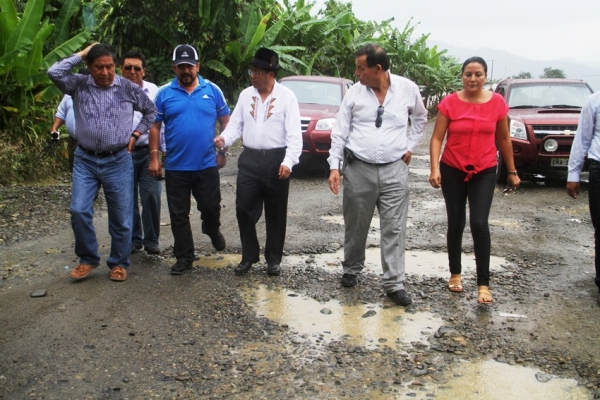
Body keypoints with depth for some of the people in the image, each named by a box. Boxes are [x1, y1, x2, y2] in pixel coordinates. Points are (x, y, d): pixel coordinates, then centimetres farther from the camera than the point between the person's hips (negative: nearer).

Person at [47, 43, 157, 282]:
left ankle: (119, 263, 20)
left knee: (121, 216, 4)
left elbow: (151, 111, 13)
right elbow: (54, 72, -16)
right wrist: (80, 54, -7)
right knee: (79, 211, -7)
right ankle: (88, 259, 14)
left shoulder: (128, 88, 0)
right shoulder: (78, 86, 1)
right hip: (85, 160, 1)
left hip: (118, 161, -1)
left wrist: (135, 134, 3)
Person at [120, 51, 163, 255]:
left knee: (152, 198, -4)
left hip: (148, 152, 0)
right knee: (128, 200, 9)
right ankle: (133, 239, 25)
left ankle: (151, 241, 11)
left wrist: (165, 150, 7)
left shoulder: (153, 91, 4)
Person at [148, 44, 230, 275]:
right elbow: (155, 127, 3)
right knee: (179, 215, 7)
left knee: (211, 207, 7)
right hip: (176, 167, 1)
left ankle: (212, 230, 42)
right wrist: (154, 158, -3)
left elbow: (225, 122, 7)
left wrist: (223, 152, 2)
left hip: (207, 165, 0)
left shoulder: (212, 90, 2)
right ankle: (184, 258, 20)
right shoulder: (164, 93, 1)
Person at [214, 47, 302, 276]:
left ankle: (273, 259, 22)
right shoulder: (246, 95, 9)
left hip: (276, 161, -3)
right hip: (249, 159, 4)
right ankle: (248, 256, 19)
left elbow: (294, 133, -9)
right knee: (244, 210, 3)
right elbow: (236, 124, 10)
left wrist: (288, 161, -20)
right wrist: (224, 139, -11)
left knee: (276, 213, 8)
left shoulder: (286, 96, -4)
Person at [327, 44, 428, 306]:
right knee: (355, 226, 12)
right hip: (358, 169, 1)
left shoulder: (408, 89, -1)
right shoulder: (355, 92, -2)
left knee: (394, 228, 0)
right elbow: (340, 132, 1)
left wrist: (410, 146, 11)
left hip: (394, 170, 0)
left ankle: (394, 284, 7)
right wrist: (334, 166, -5)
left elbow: (420, 118, 18)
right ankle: (351, 270, 33)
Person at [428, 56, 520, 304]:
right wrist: (435, 168, -19)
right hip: (452, 171, 0)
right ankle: (455, 274, 26)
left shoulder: (497, 103, -2)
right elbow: (437, 138, -7)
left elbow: (504, 139, 7)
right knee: (455, 224, 8)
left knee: (479, 224, -10)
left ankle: (483, 284, -2)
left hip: (484, 172, 0)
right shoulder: (450, 103, -6)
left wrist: (512, 171, 10)